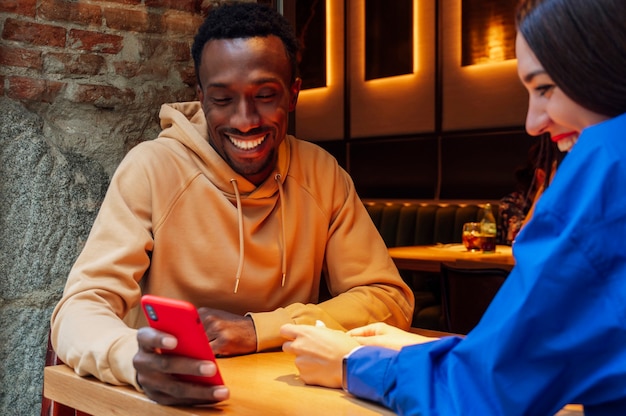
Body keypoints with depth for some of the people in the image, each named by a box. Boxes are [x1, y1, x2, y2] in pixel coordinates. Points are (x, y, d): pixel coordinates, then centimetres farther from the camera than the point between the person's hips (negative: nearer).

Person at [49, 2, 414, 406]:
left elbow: (390, 298, -3)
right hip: (173, 399, -2)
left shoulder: (322, 174, -2)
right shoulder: (152, 169, -11)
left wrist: (257, 330, -16)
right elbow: (79, 311, -15)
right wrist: (137, 359, -38)